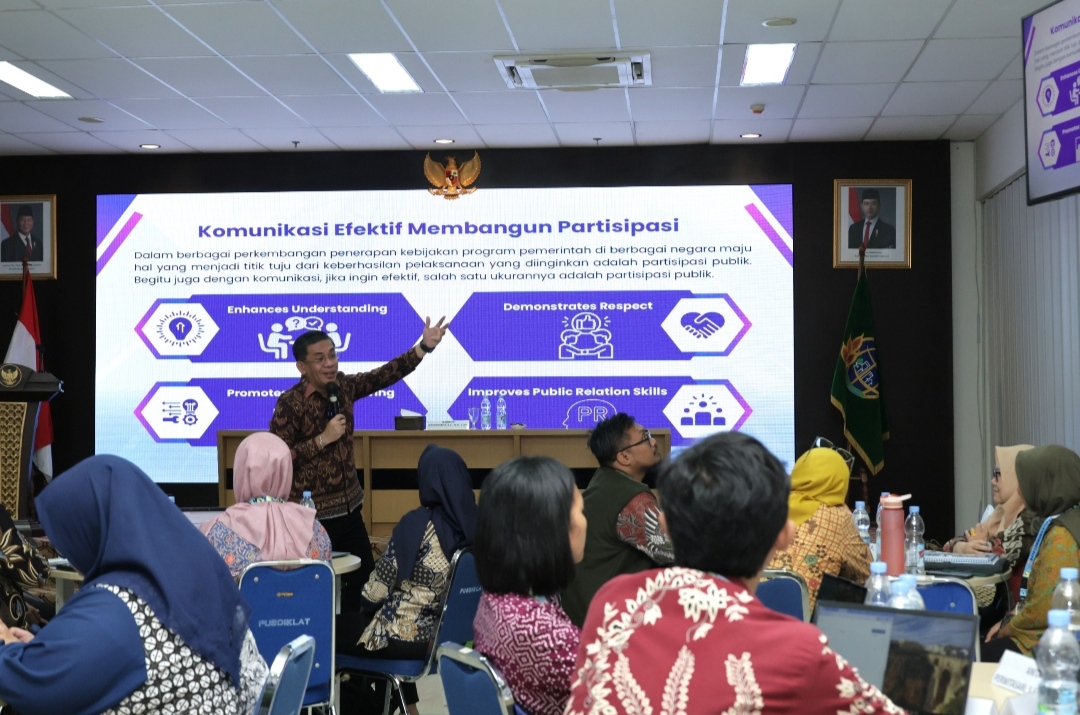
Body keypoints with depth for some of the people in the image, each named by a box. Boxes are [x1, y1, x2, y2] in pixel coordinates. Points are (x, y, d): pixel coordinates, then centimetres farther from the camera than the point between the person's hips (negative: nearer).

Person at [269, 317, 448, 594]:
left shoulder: (344, 386, 3)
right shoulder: (290, 403, -15)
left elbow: (384, 375, 1)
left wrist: (424, 346, -10)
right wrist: (323, 439, -21)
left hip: (349, 506, 7)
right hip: (312, 514, -6)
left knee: (365, 578, 13)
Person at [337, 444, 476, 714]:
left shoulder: (418, 523, -18)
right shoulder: (475, 521, -1)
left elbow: (380, 586, -15)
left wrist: (365, 604, 6)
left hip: (407, 636, -7)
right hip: (449, 631, 7)